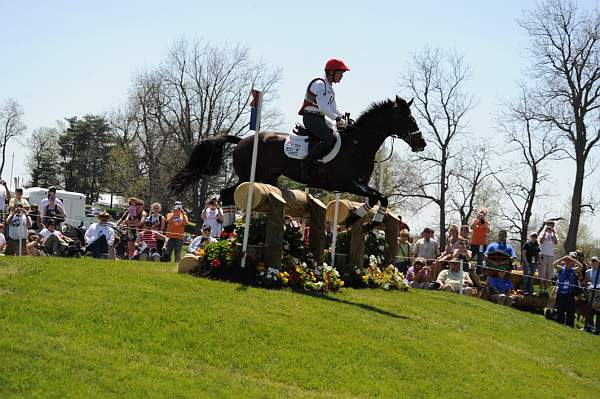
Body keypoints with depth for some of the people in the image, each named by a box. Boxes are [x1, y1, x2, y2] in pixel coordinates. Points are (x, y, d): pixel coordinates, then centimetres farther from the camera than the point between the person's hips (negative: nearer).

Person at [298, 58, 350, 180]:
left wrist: (343, 117, -2)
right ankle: (306, 163, -23)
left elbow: (334, 108, 18)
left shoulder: (330, 88, 20)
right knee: (330, 139, -28)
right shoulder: (319, 84, -11)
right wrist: (337, 119, -24)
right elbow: (322, 106, -22)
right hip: (311, 117, -10)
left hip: (320, 119, 10)